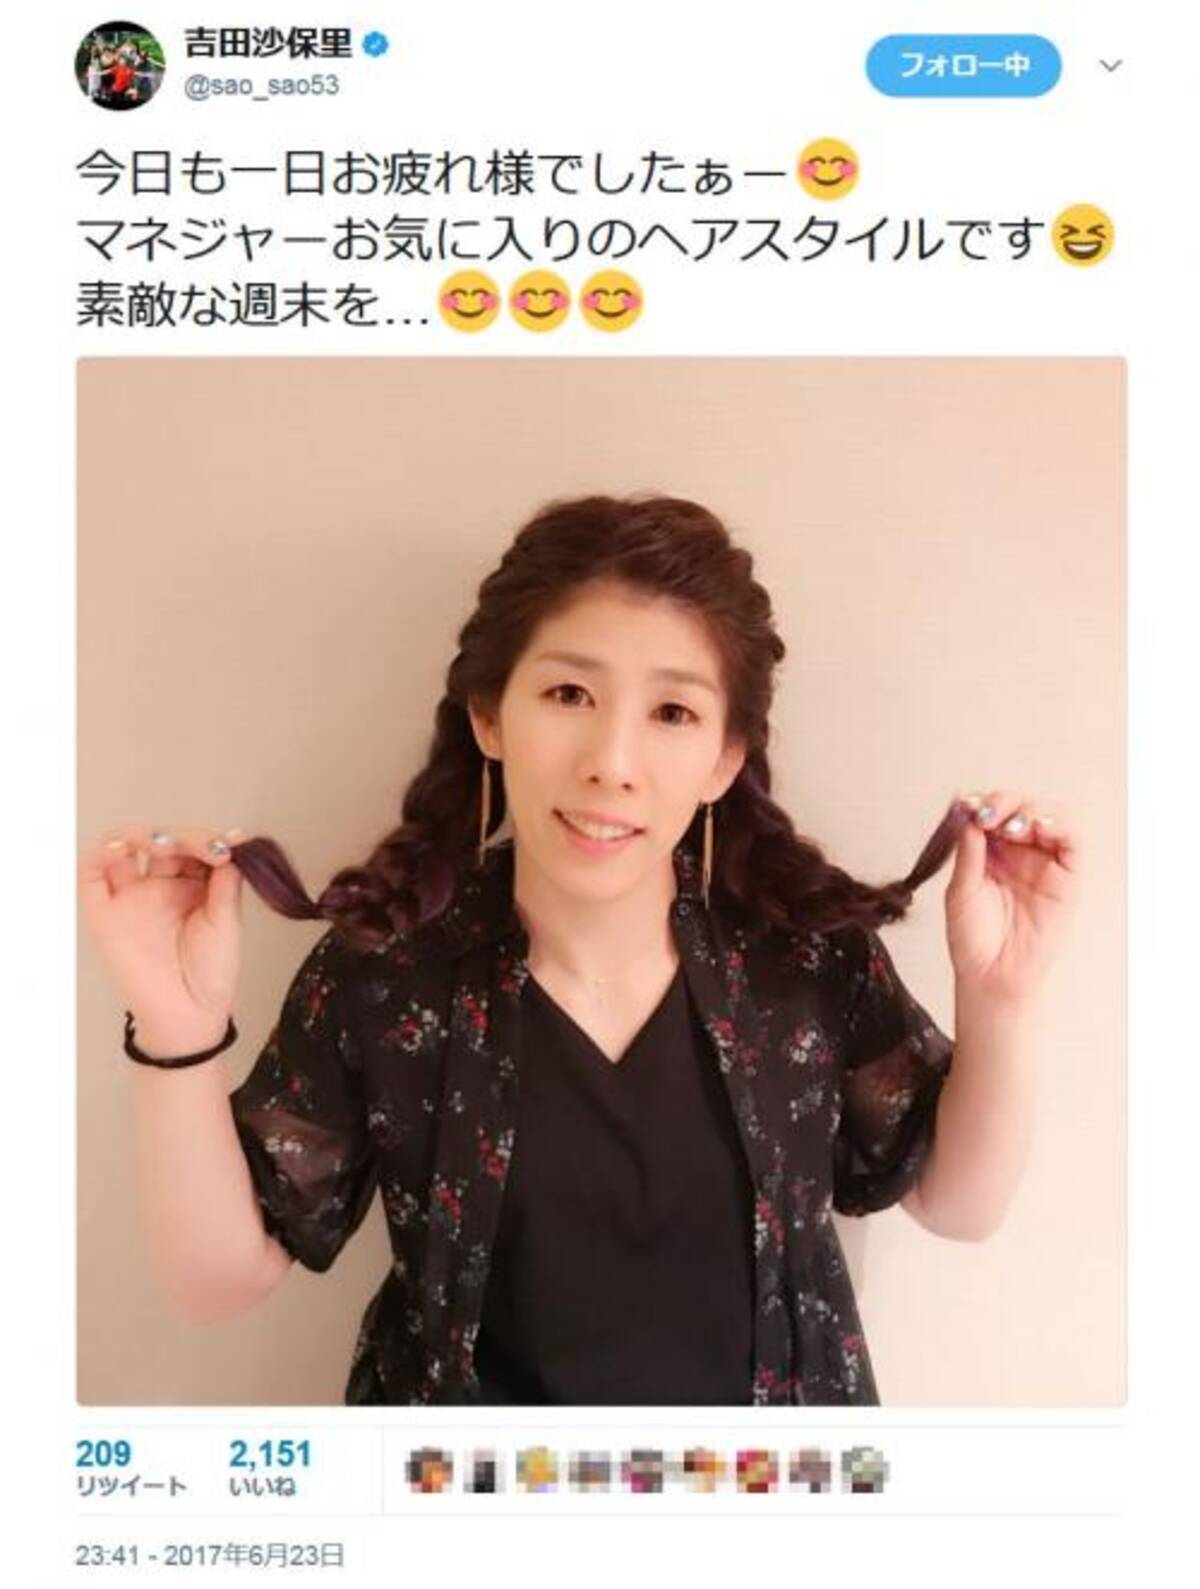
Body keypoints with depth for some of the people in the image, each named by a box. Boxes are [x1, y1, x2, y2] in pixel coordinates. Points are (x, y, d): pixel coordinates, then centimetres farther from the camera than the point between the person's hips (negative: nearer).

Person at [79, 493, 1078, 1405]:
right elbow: (223, 1275, -14)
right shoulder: (380, 973, -22)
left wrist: (1001, 995, -23)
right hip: (462, 1389, -1)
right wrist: (180, 1035, -30)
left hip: (775, 1396, 2)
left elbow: (959, 1203, -7)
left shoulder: (810, 948, -18)